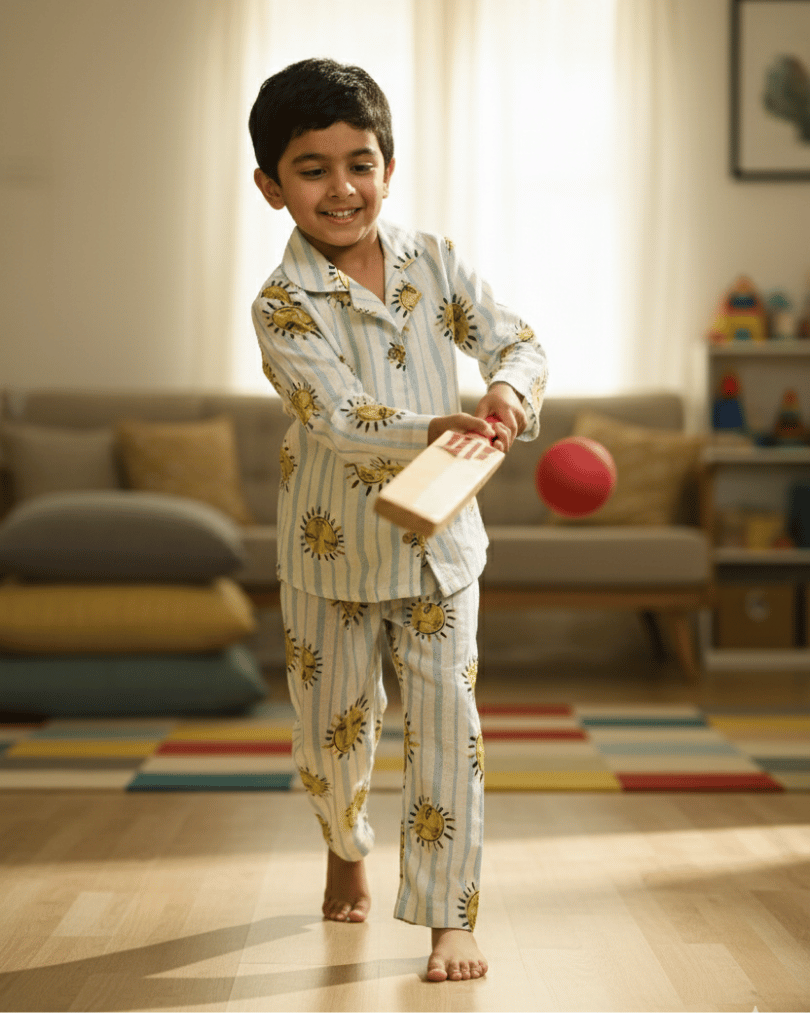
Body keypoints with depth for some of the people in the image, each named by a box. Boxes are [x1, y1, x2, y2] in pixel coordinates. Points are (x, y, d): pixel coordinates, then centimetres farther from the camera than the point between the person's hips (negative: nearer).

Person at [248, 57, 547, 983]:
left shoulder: (434, 263, -3)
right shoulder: (282, 305, -15)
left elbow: (519, 344, -5)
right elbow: (339, 414, -27)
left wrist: (508, 391, -28)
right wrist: (433, 430, -44)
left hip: (438, 536, 2)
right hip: (332, 545, -1)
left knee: (446, 717, -4)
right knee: (333, 722, 13)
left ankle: (449, 915, 7)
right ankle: (345, 849, 45)